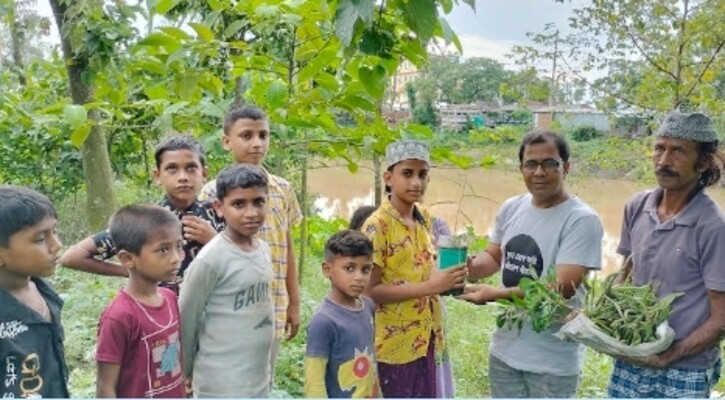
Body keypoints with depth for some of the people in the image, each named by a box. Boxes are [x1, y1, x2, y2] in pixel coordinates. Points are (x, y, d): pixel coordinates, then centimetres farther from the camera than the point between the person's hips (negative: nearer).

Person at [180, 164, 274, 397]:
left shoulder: (263, 250, 2)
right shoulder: (211, 259, -19)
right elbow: (186, 319, -10)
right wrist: (186, 371, 2)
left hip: (259, 378, 7)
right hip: (223, 384, -7)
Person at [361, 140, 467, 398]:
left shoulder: (424, 217, 6)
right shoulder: (377, 225, -17)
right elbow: (370, 289, -20)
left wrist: (447, 278, -3)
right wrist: (431, 286, -24)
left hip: (426, 340, 7)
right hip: (395, 345, -7)